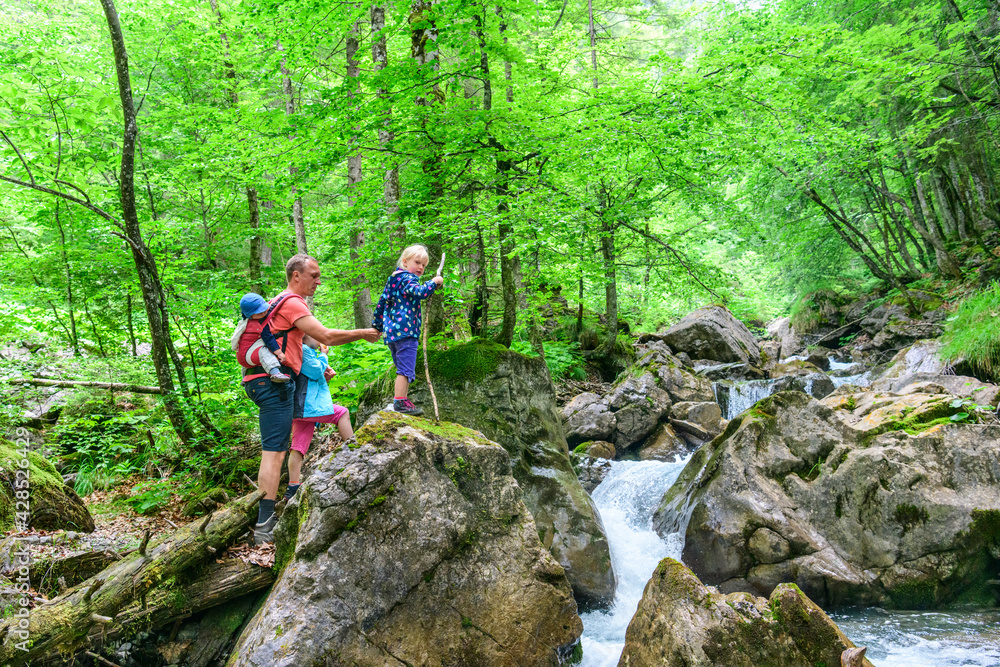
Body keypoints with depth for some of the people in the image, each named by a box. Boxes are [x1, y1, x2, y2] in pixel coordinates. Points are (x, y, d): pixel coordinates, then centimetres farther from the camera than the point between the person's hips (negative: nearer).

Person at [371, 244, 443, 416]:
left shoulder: (394, 279, 21)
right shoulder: (408, 279, -8)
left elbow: (382, 302, 22)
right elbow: (420, 292, -28)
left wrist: (376, 325, 26)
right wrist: (434, 282, -14)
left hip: (391, 331, 11)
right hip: (405, 331, -11)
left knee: (402, 369, 18)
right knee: (406, 369, -10)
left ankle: (401, 400, 22)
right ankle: (400, 402, -11)